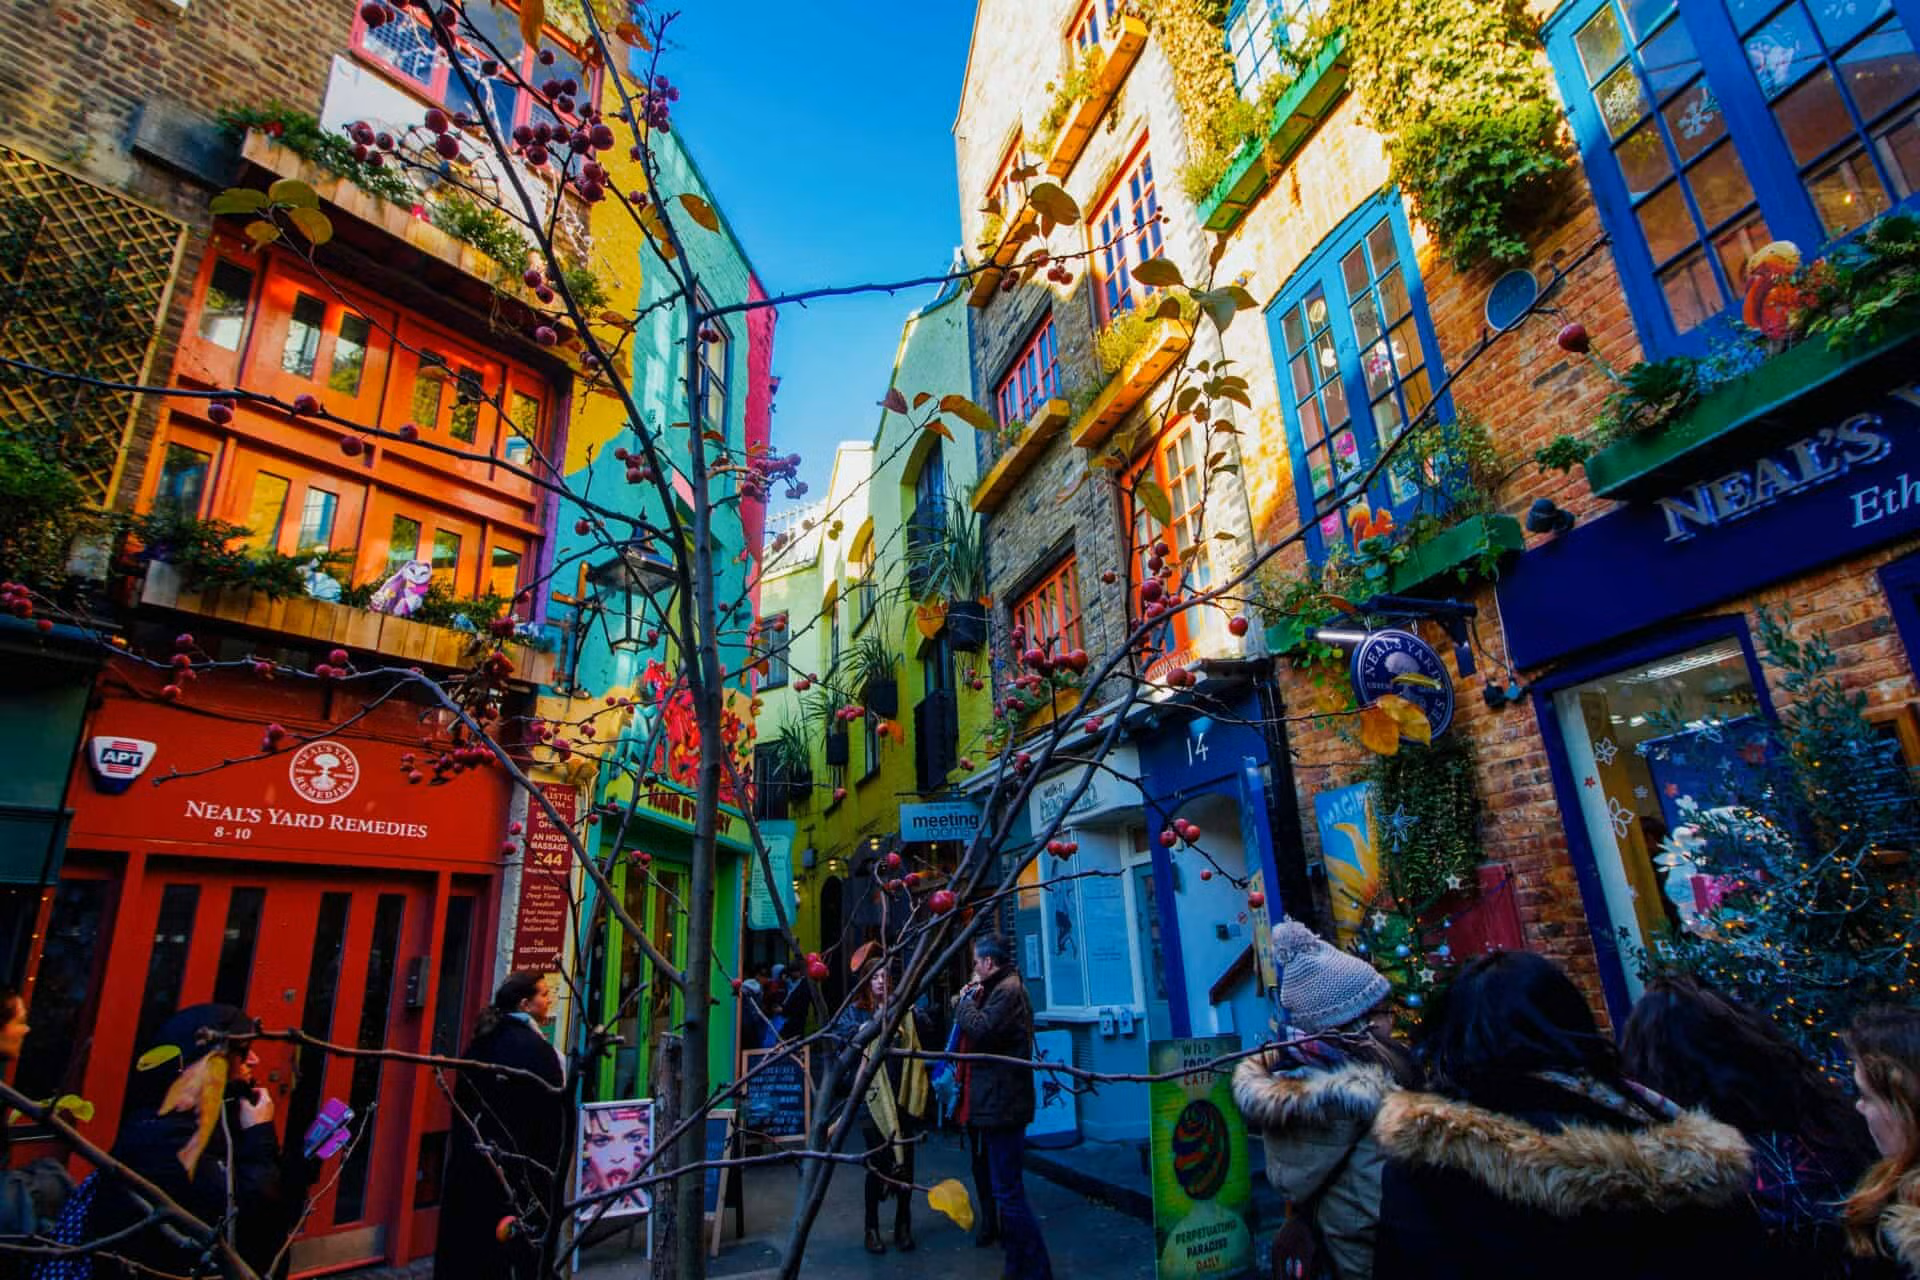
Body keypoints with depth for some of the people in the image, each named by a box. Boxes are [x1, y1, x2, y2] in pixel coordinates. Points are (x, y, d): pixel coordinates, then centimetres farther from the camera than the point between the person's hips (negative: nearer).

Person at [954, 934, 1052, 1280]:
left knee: (1008, 1192, -7)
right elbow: (984, 1029, 19)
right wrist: (973, 1000, 6)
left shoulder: (1008, 990, -16)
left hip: (1003, 1104, -11)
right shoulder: (1002, 989, 17)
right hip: (998, 1102, 11)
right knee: (1004, 1189, 18)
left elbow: (980, 1031, -25)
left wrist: (965, 1001, -10)